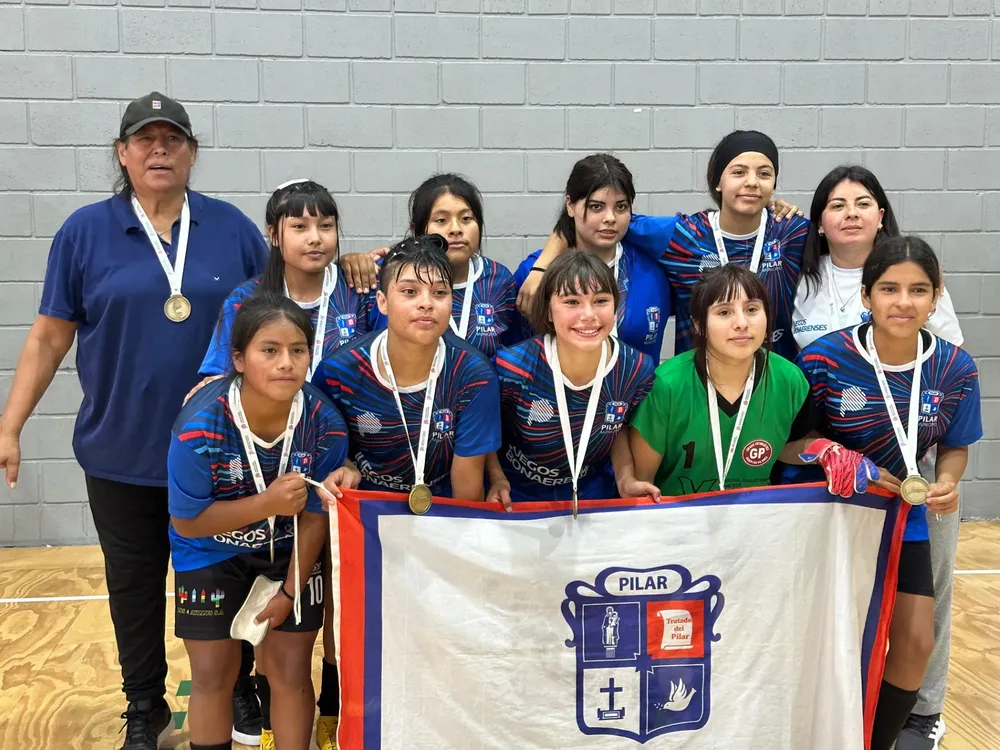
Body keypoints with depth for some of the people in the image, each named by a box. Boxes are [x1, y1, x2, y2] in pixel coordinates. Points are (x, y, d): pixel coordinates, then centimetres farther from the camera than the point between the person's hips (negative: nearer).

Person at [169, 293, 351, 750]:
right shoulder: (200, 427, -30)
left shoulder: (325, 423, -24)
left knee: (290, 671, 6)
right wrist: (268, 503, -32)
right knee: (213, 675, 8)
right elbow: (187, 522, -21)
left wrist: (290, 592, -6)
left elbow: (315, 515, -11)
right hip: (211, 556, -1)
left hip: (289, 554, 2)